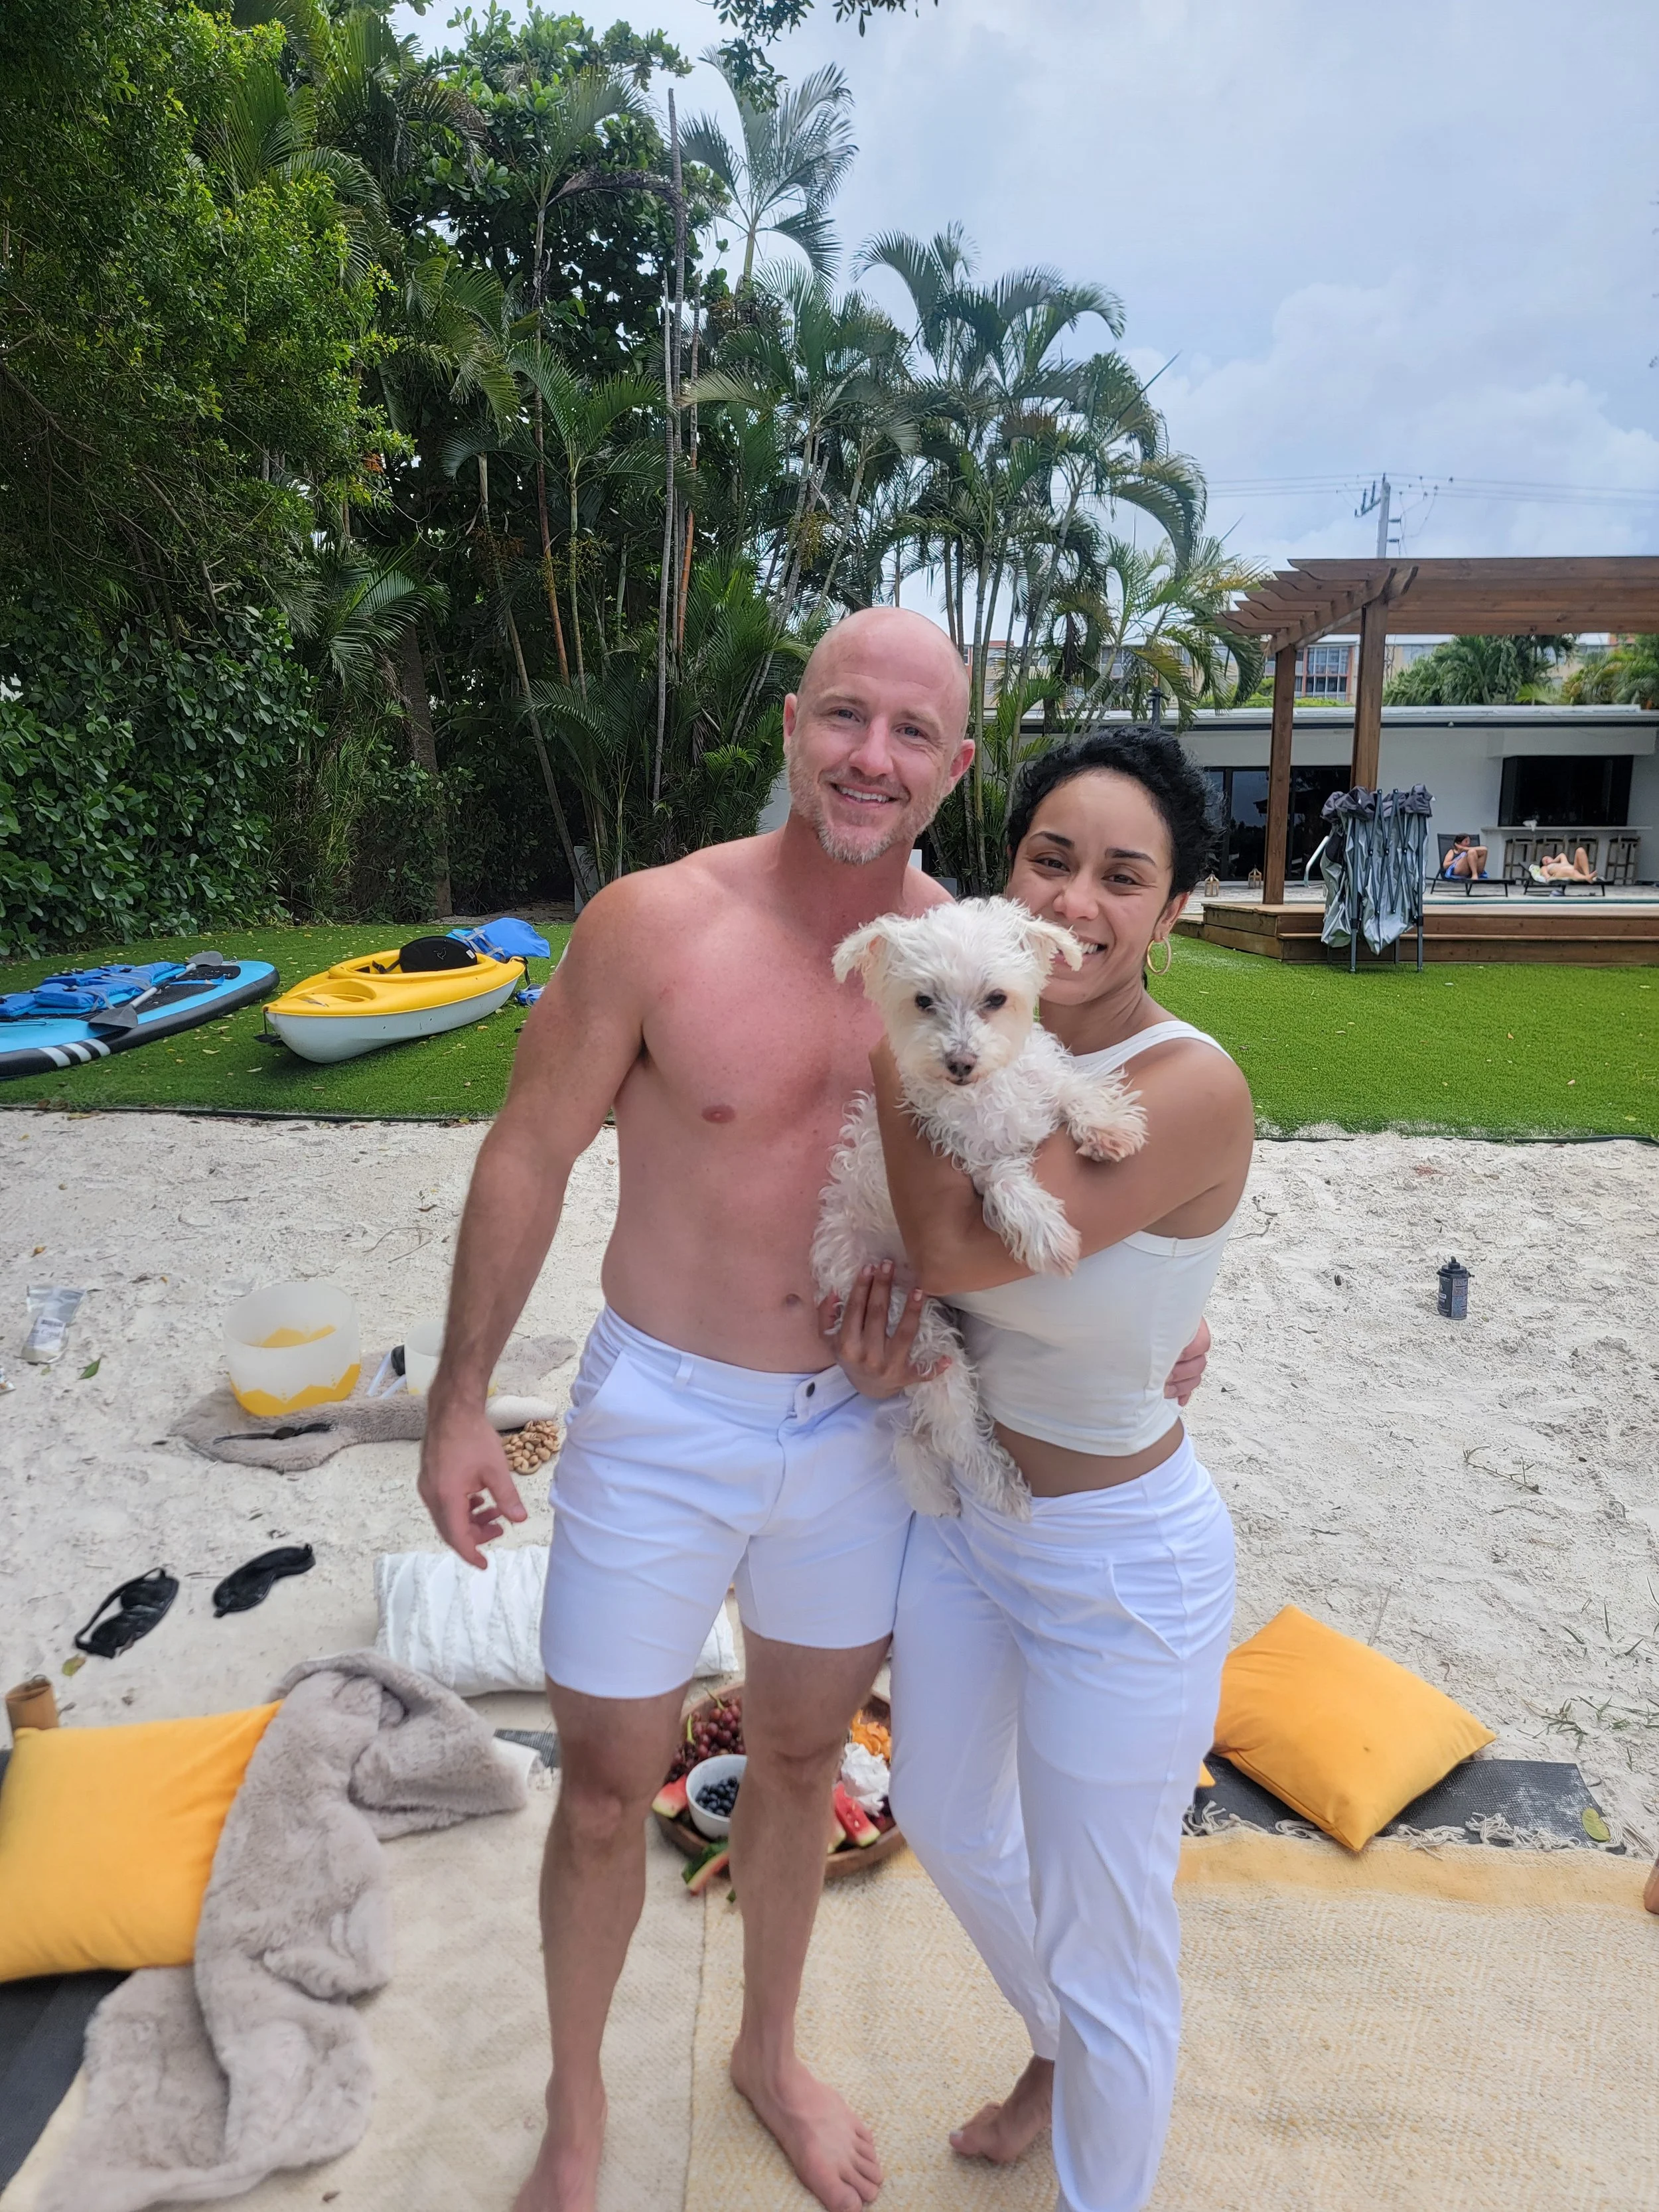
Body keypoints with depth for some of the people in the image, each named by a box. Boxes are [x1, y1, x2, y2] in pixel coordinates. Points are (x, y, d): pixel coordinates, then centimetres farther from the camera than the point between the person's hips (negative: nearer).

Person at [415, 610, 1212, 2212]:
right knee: (608, 1792, 14)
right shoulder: (656, 922, -17)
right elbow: (531, 1152, -9)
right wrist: (460, 1400, -5)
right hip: (662, 1422, -3)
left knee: (801, 1761, 23)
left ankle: (770, 2054, 53)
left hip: (861, 1426, 3)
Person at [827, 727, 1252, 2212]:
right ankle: (1058, 2057, 61)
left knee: (1104, 1949, 14)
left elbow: (962, 1247, -31)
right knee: (946, 1822, 30)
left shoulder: (1192, 1091, -27)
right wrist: (894, 1323, -14)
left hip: (1122, 1565, -8)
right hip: (962, 1510, 8)